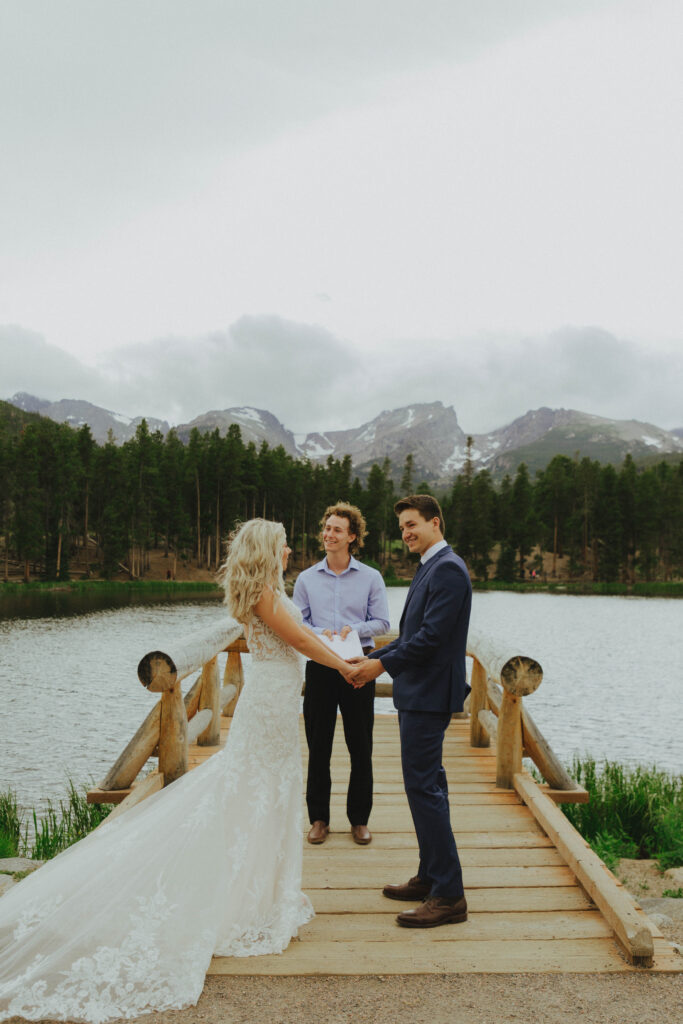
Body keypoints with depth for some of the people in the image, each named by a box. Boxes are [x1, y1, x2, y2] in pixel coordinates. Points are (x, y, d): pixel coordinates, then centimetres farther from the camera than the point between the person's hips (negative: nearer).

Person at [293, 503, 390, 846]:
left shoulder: (371, 578, 3)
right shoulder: (307, 578, 6)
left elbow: (382, 622, 2)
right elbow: (297, 622, 6)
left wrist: (355, 629, -16)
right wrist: (319, 634, -14)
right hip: (319, 665, 1)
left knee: (360, 746, 5)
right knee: (318, 744, 6)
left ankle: (359, 819, 20)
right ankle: (318, 817, 20)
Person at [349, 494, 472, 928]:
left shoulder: (448, 569, -16)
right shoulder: (431, 568, 16)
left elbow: (433, 636, -23)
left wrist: (384, 664, -17)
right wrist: (372, 658, 11)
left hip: (429, 694, -11)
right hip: (419, 693, 11)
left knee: (424, 786, -7)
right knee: (427, 784, 17)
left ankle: (449, 896, 2)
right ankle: (431, 877, 29)